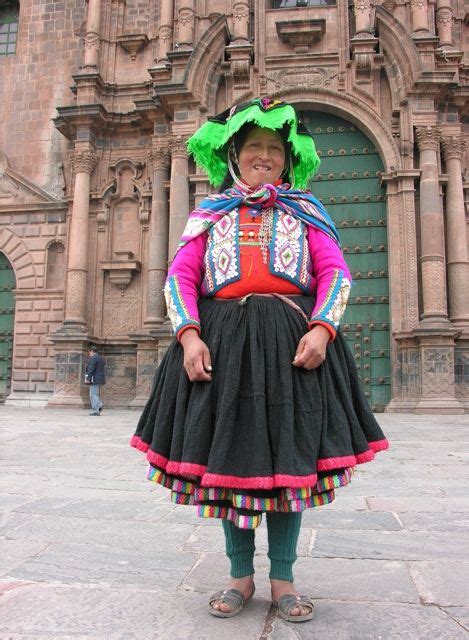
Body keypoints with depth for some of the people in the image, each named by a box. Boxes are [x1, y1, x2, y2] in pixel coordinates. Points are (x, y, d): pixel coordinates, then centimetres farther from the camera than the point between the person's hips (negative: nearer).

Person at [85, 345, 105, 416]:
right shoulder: (101, 358, 19)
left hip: (94, 379, -10)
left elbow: (91, 369, -19)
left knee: (94, 394, -9)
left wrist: (88, 378, -19)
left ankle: (96, 410, -13)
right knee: (96, 394, 14)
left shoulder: (93, 358, -11)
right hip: (100, 379, 10)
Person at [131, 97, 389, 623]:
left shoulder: (305, 211, 15)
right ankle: (240, 575, 19)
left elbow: (336, 273, 5)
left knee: (290, 455, 1)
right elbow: (179, 276, 5)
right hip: (222, 340, 1)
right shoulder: (209, 214, 15)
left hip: (291, 340, 0)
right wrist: (189, 335, -11)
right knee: (227, 453, 2)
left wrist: (321, 328, -13)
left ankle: (282, 578, 17)